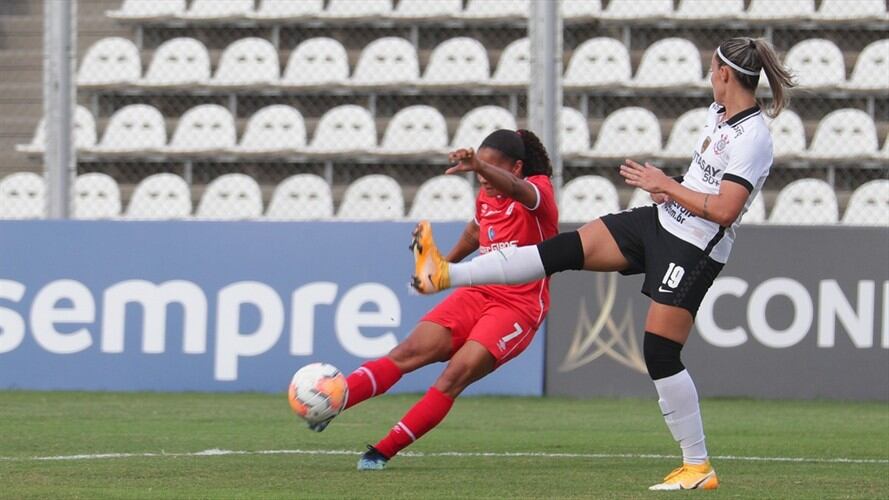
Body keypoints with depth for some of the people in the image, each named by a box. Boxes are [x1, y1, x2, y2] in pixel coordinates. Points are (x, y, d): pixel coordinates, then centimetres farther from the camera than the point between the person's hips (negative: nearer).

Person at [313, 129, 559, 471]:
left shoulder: (539, 189, -11)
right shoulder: (486, 197, 10)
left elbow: (517, 190, -36)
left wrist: (479, 166, -54)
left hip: (518, 308, -6)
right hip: (477, 295, 6)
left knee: (457, 375, -22)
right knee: (410, 352, -15)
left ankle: (383, 452, -21)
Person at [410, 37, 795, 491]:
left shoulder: (753, 138, -21)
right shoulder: (719, 112, 8)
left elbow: (724, 211, -28)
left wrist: (666, 185, -16)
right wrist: (670, 188, 5)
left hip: (693, 251, -9)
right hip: (659, 222, 9)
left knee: (659, 353, -10)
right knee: (565, 249, 0)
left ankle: (699, 467, 0)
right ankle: (447, 275, 0)